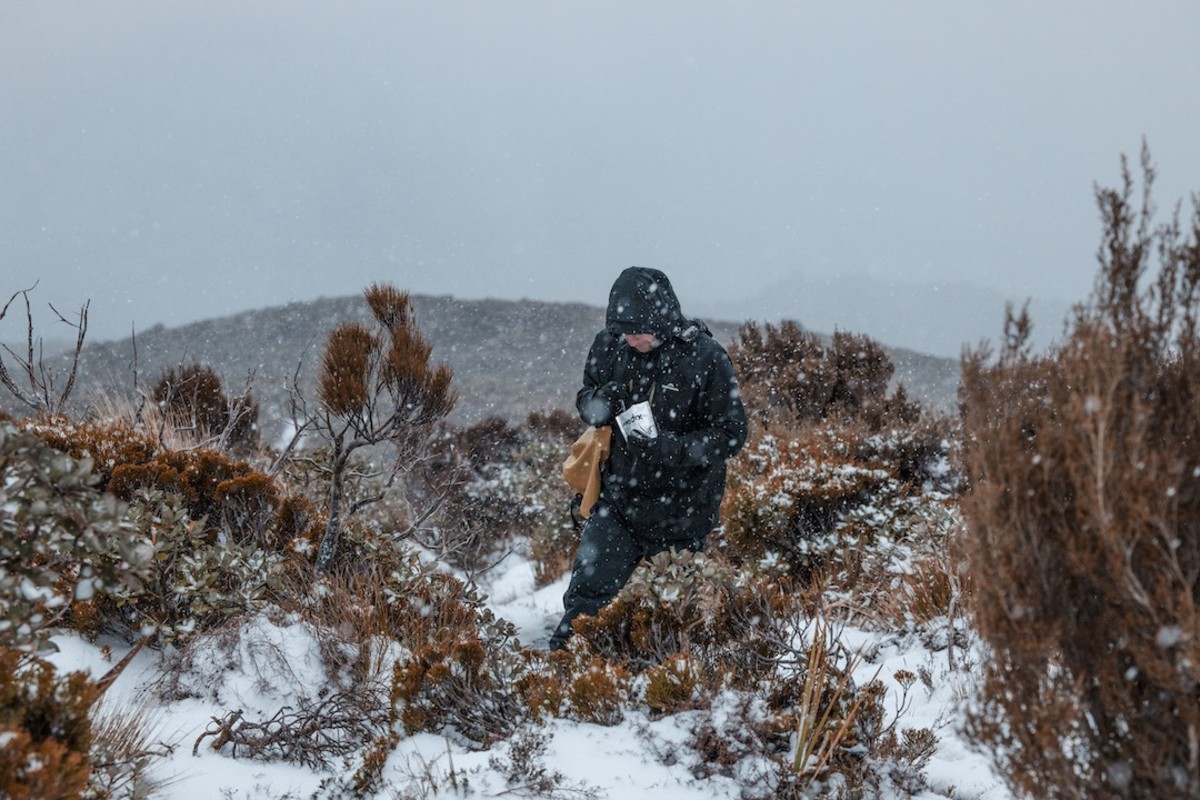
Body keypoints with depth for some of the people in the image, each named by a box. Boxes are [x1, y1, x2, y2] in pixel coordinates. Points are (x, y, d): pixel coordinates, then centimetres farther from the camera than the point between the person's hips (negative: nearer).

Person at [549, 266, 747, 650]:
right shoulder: (609, 346, -5)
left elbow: (731, 435, -14)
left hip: (681, 514, -3)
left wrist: (669, 447, -27)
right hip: (618, 503, 3)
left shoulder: (704, 357, -17)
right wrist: (601, 401, -16)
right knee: (585, 598, 3)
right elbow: (585, 402, 9)